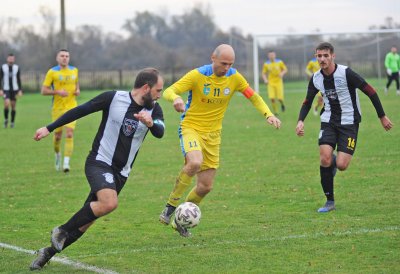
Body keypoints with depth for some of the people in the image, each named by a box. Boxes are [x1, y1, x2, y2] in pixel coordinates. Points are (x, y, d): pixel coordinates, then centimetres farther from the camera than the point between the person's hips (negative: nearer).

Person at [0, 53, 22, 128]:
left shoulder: (17, 68, 4)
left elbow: (19, 80, 8)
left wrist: (20, 90, 3)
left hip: (14, 90, 2)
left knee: (13, 106, 3)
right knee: (7, 104, -18)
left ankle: (12, 122, 14)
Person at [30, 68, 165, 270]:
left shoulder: (153, 109, 0)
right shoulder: (113, 98, -10)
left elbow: (160, 132, -17)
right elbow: (80, 111, -3)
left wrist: (150, 123, -40)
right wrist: (49, 128, -2)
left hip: (120, 173, 5)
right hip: (99, 162, -5)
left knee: (86, 221, 5)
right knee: (110, 202, -31)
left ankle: (48, 252, 22)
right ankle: (62, 231, -13)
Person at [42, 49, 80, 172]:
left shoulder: (74, 70, 7)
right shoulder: (52, 72, -4)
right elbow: (44, 90, -5)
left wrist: (78, 90, 3)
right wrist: (58, 92, -20)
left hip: (71, 107, 1)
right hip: (57, 108, -1)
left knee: (69, 135, -13)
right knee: (57, 135, 7)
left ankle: (66, 163, -16)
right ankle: (58, 154, 39)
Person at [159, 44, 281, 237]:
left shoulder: (234, 78, -4)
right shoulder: (197, 75, -15)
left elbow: (254, 97, 8)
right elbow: (168, 91, -19)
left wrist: (268, 114, -9)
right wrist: (176, 98, -44)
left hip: (213, 134, 5)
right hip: (191, 127, -5)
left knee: (205, 186, 4)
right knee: (195, 163, -36)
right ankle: (170, 207, -20)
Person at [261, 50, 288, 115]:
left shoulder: (279, 62, -2)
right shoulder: (266, 64, 0)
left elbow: (285, 69, 7)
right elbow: (263, 73, 8)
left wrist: (282, 73, -15)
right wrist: (265, 80, -11)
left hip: (278, 82, -1)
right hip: (270, 83, 1)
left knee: (280, 98, -8)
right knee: (272, 98, -12)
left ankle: (282, 104, 29)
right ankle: (275, 112, 3)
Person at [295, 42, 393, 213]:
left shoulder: (346, 73, -18)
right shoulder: (316, 79, -2)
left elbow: (370, 91, -11)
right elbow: (307, 102, 12)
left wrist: (382, 116, -7)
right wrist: (300, 121, -7)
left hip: (349, 123, -4)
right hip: (329, 121, 4)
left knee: (341, 165, -15)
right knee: (325, 159, -15)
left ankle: (335, 162, 26)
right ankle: (330, 201, 3)